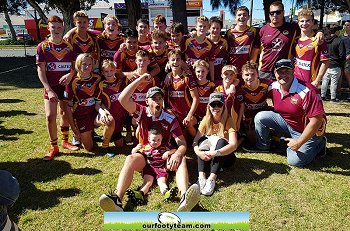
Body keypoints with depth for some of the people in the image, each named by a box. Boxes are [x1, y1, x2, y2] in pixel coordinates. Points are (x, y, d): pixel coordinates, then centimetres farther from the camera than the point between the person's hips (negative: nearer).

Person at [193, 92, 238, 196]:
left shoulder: (228, 120, -14)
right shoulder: (206, 120, -4)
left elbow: (234, 145, -28)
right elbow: (195, 141, -13)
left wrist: (215, 153, -42)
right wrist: (198, 152, -35)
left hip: (225, 156, -3)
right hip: (208, 157, 3)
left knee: (221, 142, -30)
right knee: (203, 140, -23)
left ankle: (212, 179, -42)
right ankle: (201, 176, -35)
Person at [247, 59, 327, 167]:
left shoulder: (308, 92, -28)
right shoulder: (273, 87, -8)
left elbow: (316, 120, -26)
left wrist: (299, 142, -23)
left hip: (308, 131, -5)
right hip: (286, 123, 5)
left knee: (295, 161, -16)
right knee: (260, 117, -13)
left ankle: (318, 144, 12)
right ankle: (262, 146, 9)